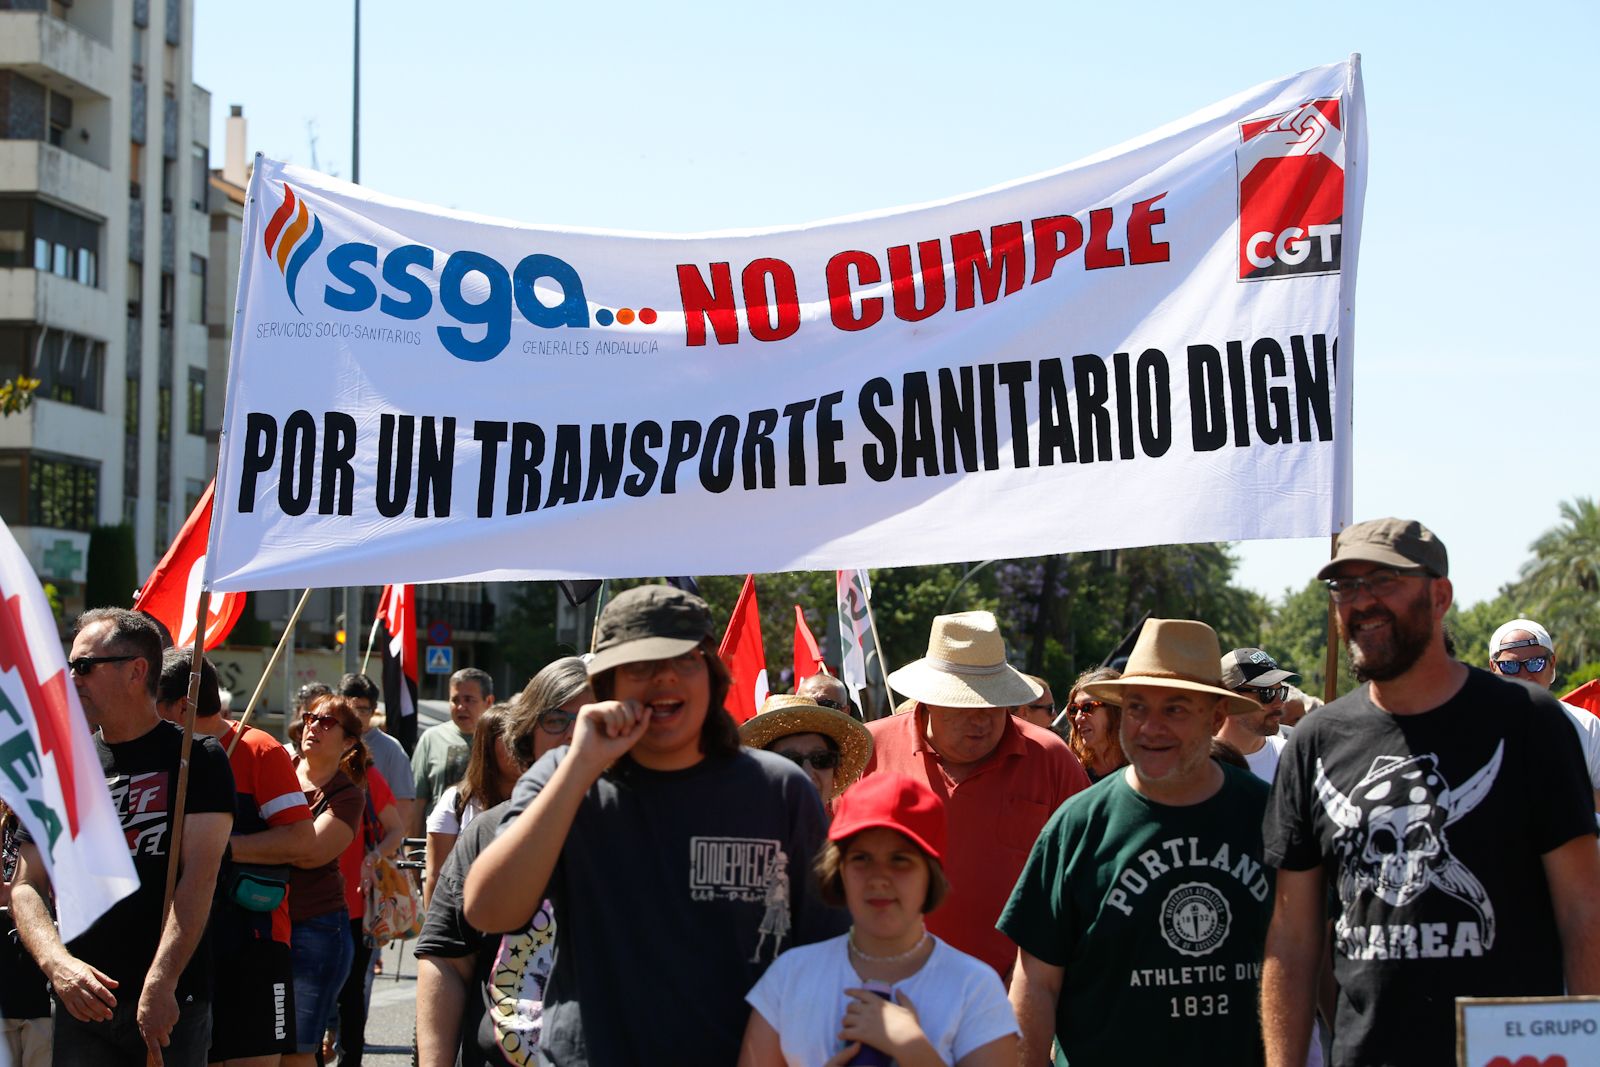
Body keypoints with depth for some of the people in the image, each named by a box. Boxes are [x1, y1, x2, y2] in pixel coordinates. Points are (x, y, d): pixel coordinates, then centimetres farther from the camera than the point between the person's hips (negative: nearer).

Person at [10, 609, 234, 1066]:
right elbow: (26, 887, 7)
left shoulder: (196, 758, -1)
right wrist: (57, 963, -12)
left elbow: (198, 877, -11)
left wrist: (160, 984, -20)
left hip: (172, 1005, -3)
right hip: (81, 1003, 3)